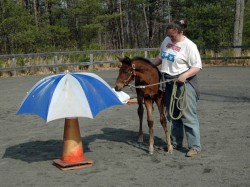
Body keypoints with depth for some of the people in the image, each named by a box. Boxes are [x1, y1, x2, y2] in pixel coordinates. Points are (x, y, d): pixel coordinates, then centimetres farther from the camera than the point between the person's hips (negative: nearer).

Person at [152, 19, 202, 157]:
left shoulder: (189, 46, -13)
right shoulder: (166, 41, 8)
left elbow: (197, 66, -15)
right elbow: (160, 58, 23)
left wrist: (185, 75, -29)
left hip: (184, 83, -7)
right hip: (168, 83, 7)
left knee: (188, 115, -6)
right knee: (172, 115, 15)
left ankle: (195, 146, 0)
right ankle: (176, 143, 28)